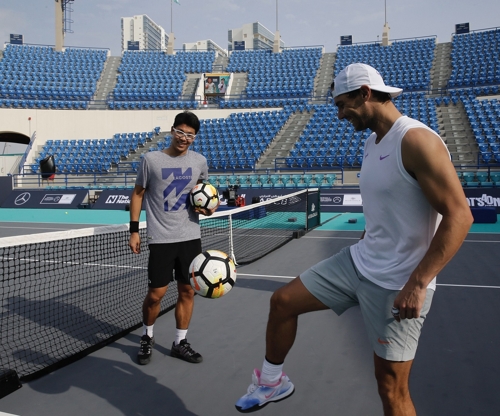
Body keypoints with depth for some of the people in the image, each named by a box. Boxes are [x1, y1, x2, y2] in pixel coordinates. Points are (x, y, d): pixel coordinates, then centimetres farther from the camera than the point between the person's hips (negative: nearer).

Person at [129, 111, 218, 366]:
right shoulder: (151, 160, -5)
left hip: (190, 237, 3)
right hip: (161, 239, -3)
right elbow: (138, 194, 2)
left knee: (187, 291, 8)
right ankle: (147, 337, 29)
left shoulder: (199, 162, 4)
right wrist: (134, 230, -2)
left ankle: (180, 343, 25)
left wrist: (207, 206, -1)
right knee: (156, 294, 1)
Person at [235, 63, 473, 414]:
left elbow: (459, 215, -22)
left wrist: (417, 283, -25)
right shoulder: (372, 141, 9)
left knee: (391, 387, 4)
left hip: (398, 287, -8)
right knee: (283, 301, 8)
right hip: (357, 263, 9)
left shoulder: (416, 140, -19)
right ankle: (273, 381, 31)